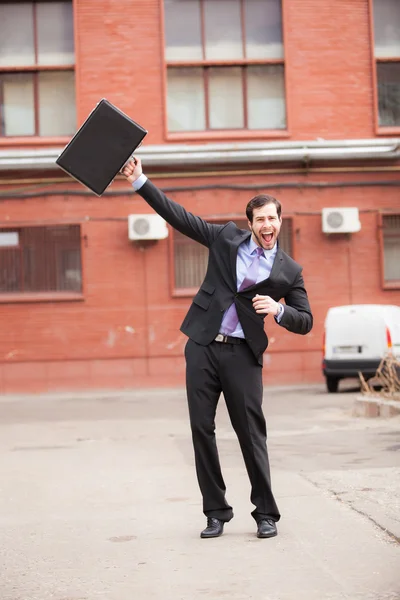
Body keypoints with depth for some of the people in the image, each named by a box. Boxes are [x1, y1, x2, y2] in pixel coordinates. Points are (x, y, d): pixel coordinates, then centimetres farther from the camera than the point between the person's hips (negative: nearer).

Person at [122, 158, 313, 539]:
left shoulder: (288, 271, 3)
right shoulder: (226, 238, 7)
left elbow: (305, 322, 6)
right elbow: (179, 216, 6)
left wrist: (279, 310, -15)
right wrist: (140, 182, 0)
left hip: (243, 355, -2)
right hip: (203, 348, 2)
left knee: (251, 433, -2)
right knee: (202, 430, 3)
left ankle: (266, 514, 11)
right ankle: (216, 512, 14)